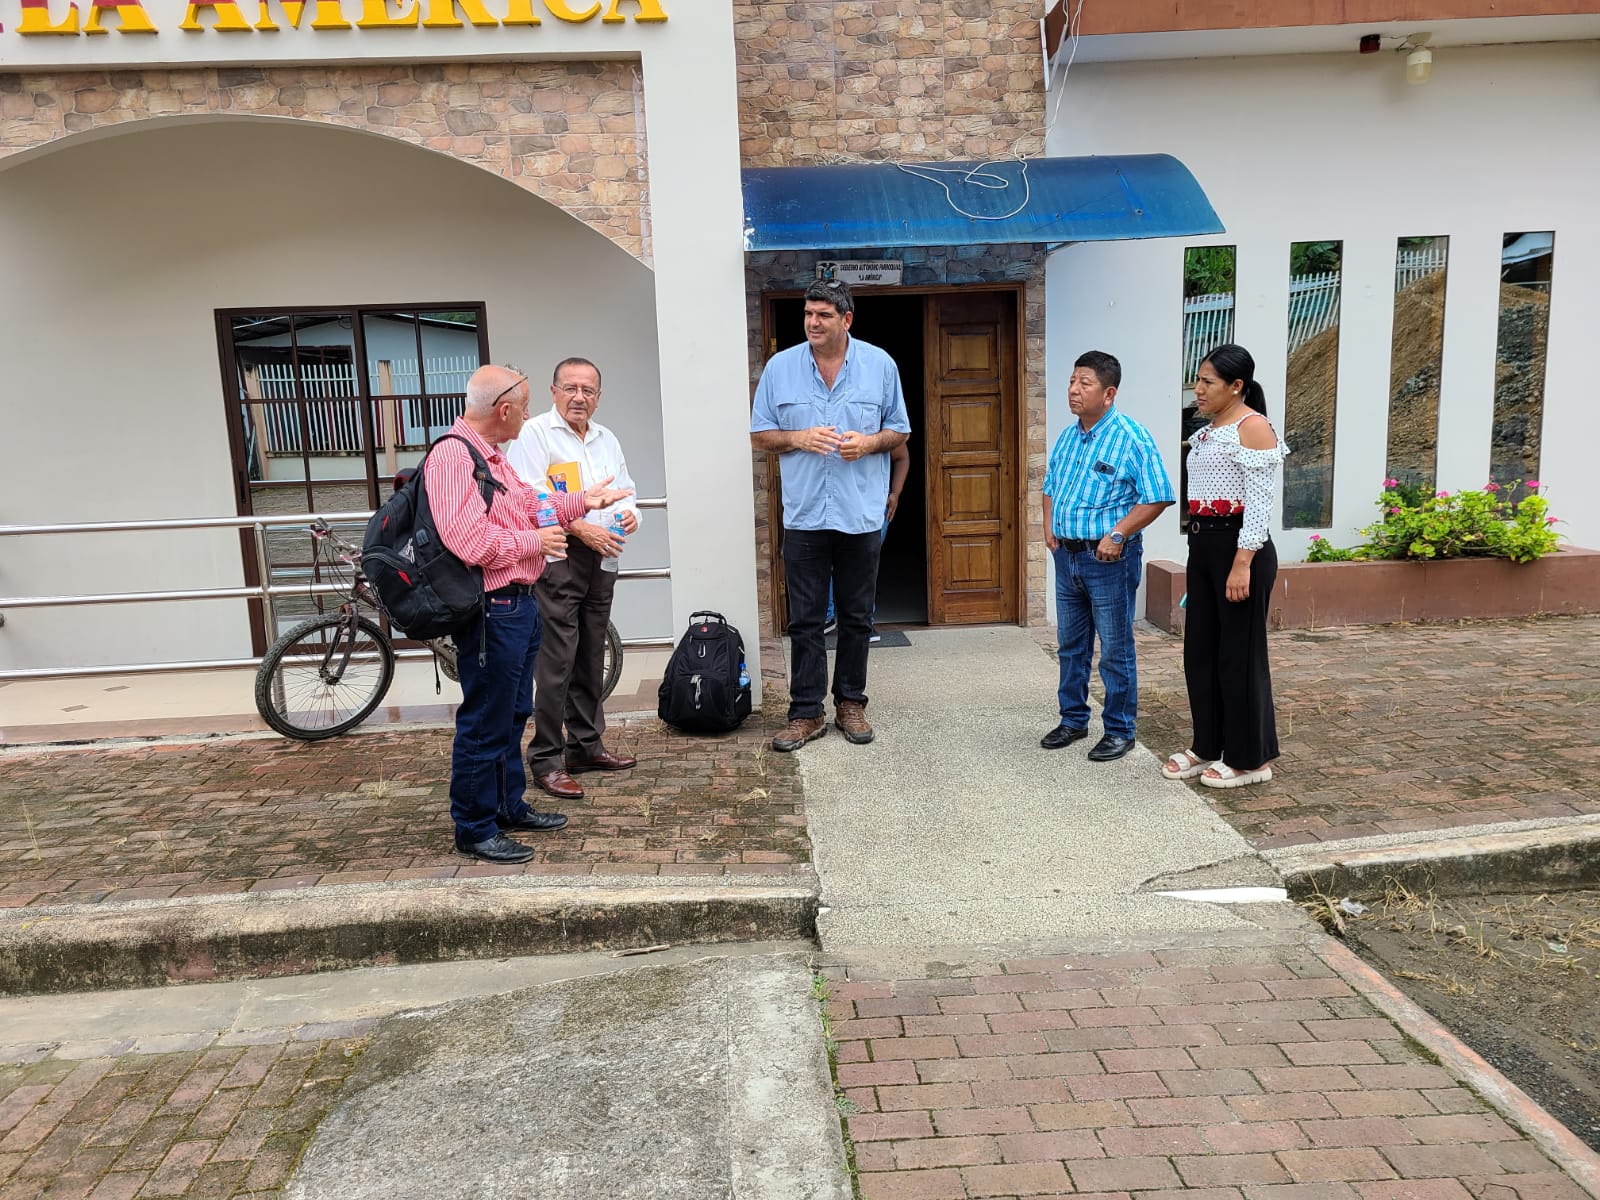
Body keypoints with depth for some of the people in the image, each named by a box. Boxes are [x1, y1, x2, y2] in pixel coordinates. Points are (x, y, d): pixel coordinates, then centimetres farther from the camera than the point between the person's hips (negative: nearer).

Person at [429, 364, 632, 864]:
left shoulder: (492, 456, 16)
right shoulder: (452, 456, -19)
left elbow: (527, 507, 29)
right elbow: (470, 541, -28)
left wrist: (581, 501, 26)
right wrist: (534, 542, -15)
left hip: (519, 603, 11)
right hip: (491, 611, -11)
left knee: (513, 713, 20)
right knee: (485, 723, -1)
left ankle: (510, 806, 34)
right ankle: (475, 830, 11)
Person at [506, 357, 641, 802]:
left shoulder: (607, 439, 19)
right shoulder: (533, 434, -4)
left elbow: (625, 490, 25)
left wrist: (630, 514, 3)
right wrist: (581, 529, -19)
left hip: (601, 560, 7)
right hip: (556, 560, -7)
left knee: (591, 659, 13)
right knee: (556, 661, -9)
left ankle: (586, 746, 24)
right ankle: (546, 761, -2)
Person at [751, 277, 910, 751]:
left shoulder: (880, 365, 2)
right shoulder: (780, 367, 2)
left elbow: (899, 431, 9)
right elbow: (760, 435, 6)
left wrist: (870, 441, -12)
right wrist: (798, 438, -13)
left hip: (862, 513, 1)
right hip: (805, 513, 0)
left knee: (857, 618, 10)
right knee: (805, 620, 3)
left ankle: (851, 704, 24)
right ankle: (806, 713, 12)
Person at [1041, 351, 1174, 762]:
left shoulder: (1132, 438, -12)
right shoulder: (1067, 437, 10)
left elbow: (1157, 497, -15)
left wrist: (1118, 534, -20)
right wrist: (1049, 526, 9)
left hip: (1108, 558, -7)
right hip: (1067, 555, 7)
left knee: (1115, 650, 2)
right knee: (1070, 645, 16)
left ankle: (1120, 730, 14)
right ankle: (1073, 720, 29)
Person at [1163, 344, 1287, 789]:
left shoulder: (1252, 427, -11)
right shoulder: (1208, 432, 16)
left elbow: (1259, 500, -17)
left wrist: (1242, 564, -22)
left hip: (1237, 548, -9)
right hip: (1203, 546, 9)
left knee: (1239, 653, -1)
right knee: (1200, 650, 12)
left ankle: (1249, 759, 12)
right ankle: (1208, 747, 25)